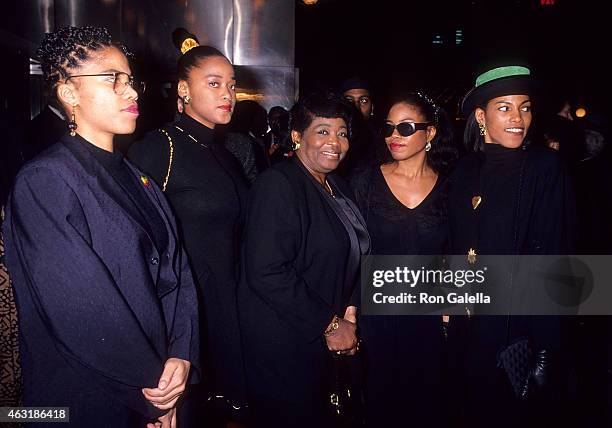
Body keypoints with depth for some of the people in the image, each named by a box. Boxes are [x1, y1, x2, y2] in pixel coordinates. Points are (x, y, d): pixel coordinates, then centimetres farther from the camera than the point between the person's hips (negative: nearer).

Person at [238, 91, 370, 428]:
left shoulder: (337, 188, 9)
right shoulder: (278, 184, -18)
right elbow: (266, 273, -26)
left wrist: (349, 313, -1)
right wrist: (330, 324, -18)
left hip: (323, 338, 8)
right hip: (283, 344, -8)